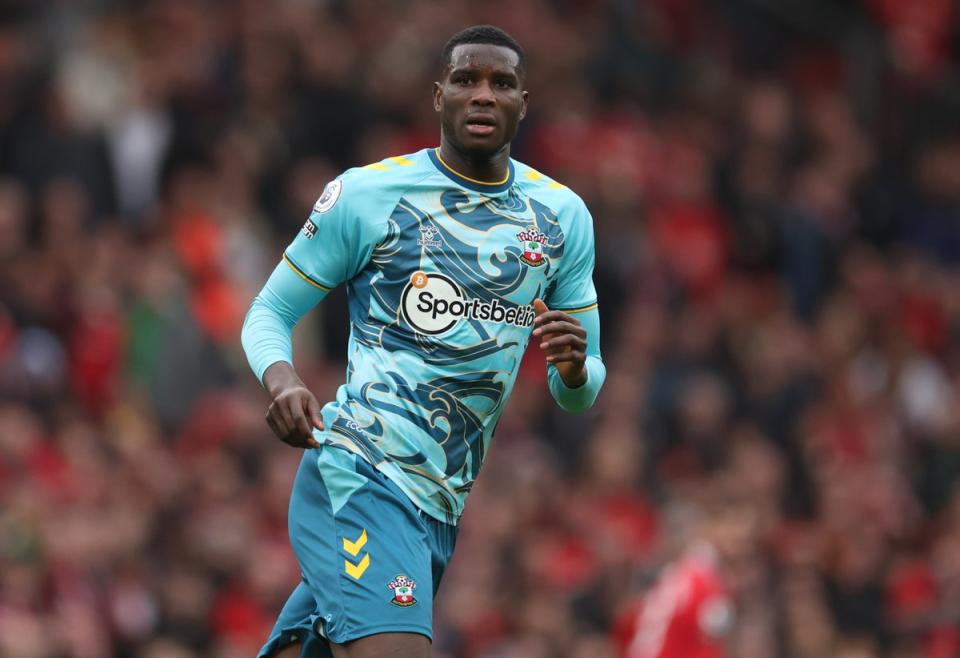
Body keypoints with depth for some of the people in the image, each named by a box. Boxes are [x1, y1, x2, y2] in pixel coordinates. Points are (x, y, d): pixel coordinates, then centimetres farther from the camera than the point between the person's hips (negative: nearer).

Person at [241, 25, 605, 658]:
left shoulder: (564, 217, 13)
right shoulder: (366, 194, 0)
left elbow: (580, 393, 17)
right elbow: (270, 313, 6)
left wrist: (574, 370, -8)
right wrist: (282, 380, -16)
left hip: (439, 509, 5)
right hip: (358, 476, -5)